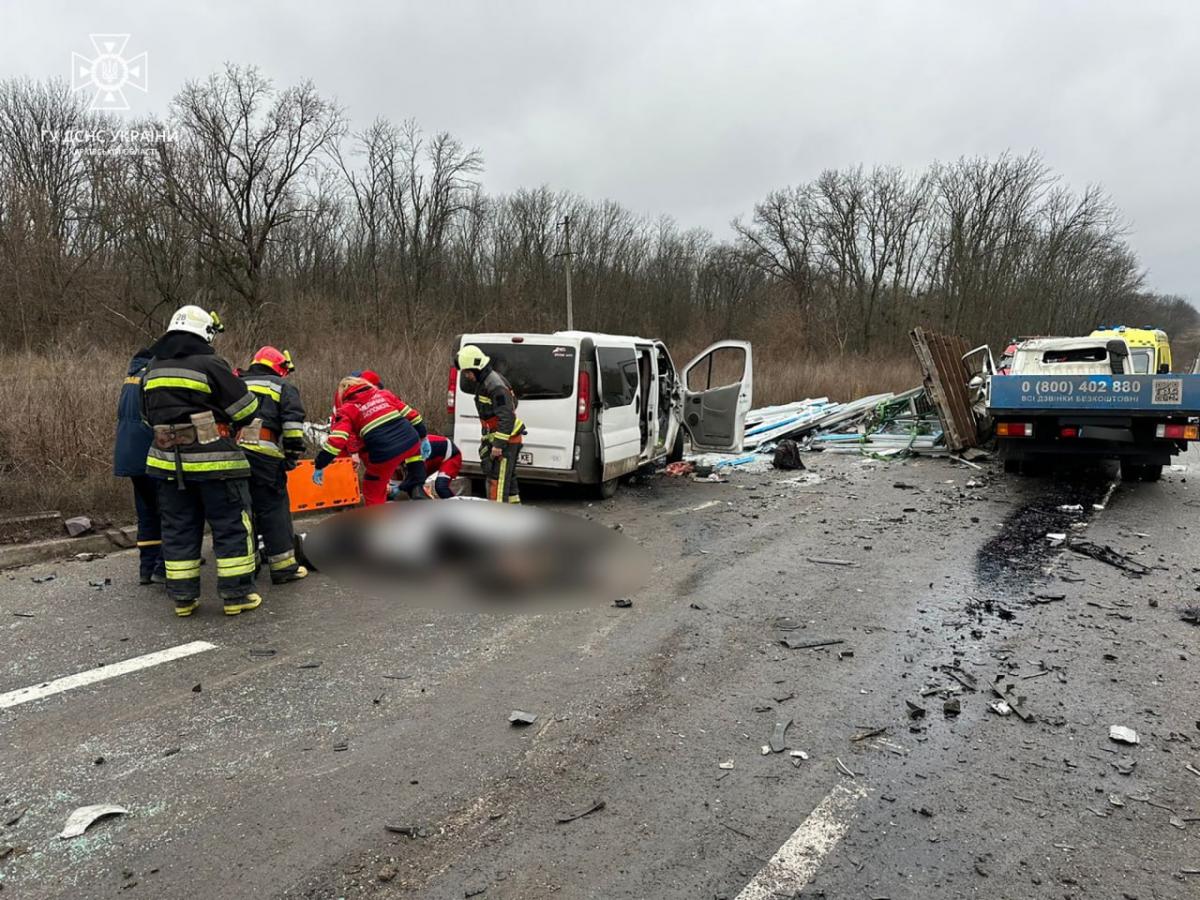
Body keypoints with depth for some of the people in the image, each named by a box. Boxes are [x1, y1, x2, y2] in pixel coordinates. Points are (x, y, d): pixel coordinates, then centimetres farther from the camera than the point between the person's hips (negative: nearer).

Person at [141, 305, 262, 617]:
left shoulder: (152, 370, 11)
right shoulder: (210, 365, -11)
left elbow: (149, 415, 21)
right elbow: (246, 409, -9)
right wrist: (226, 421, 12)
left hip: (169, 461, 6)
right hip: (213, 460, -6)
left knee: (179, 529, 13)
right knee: (232, 526, 3)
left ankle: (183, 597, 17)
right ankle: (236, 595, 6)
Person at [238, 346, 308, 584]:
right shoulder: (283, 388, 10)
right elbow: (293, 424, -2)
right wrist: (293, 455, 3)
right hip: (263, 455, -5)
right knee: (274, 509, 0)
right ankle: (283, 566, 1)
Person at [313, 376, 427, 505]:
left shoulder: (348, 409, 7)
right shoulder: (384, 394, 20)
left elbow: (336, 440, -6)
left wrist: (319, 466, -1)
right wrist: (422, 438, 31)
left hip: (385, 454, -4)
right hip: (411, 441, 5)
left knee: (373, 491, 17)